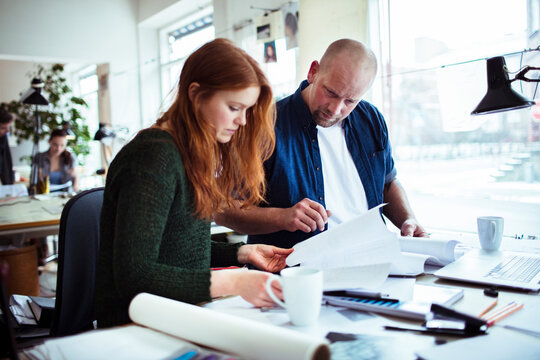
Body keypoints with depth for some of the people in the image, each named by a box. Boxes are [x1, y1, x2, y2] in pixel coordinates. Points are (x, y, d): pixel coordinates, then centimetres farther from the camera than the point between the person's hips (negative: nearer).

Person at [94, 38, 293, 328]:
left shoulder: (196, 155, 10)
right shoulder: (153, 157, -18)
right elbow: (133, 276, -23)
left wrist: (243, 253, 2)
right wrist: (232, 282, -28)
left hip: (182, 315, 8)